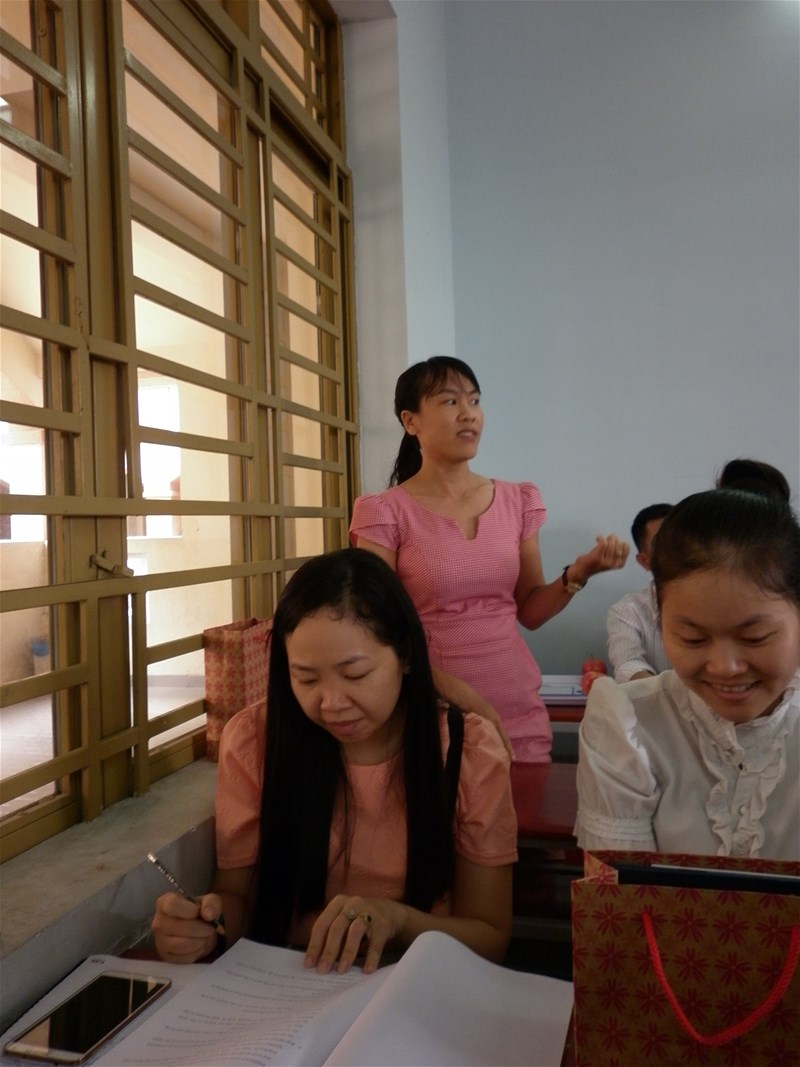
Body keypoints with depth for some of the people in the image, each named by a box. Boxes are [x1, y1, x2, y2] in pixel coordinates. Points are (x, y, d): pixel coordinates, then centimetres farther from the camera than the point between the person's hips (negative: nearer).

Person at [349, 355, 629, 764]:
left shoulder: (517, 500, 4)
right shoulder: (386, 512, -8)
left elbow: (529, 612, 8)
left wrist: (577, 573, -9)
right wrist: (457, 693, -19)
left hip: (520, 711, 4)